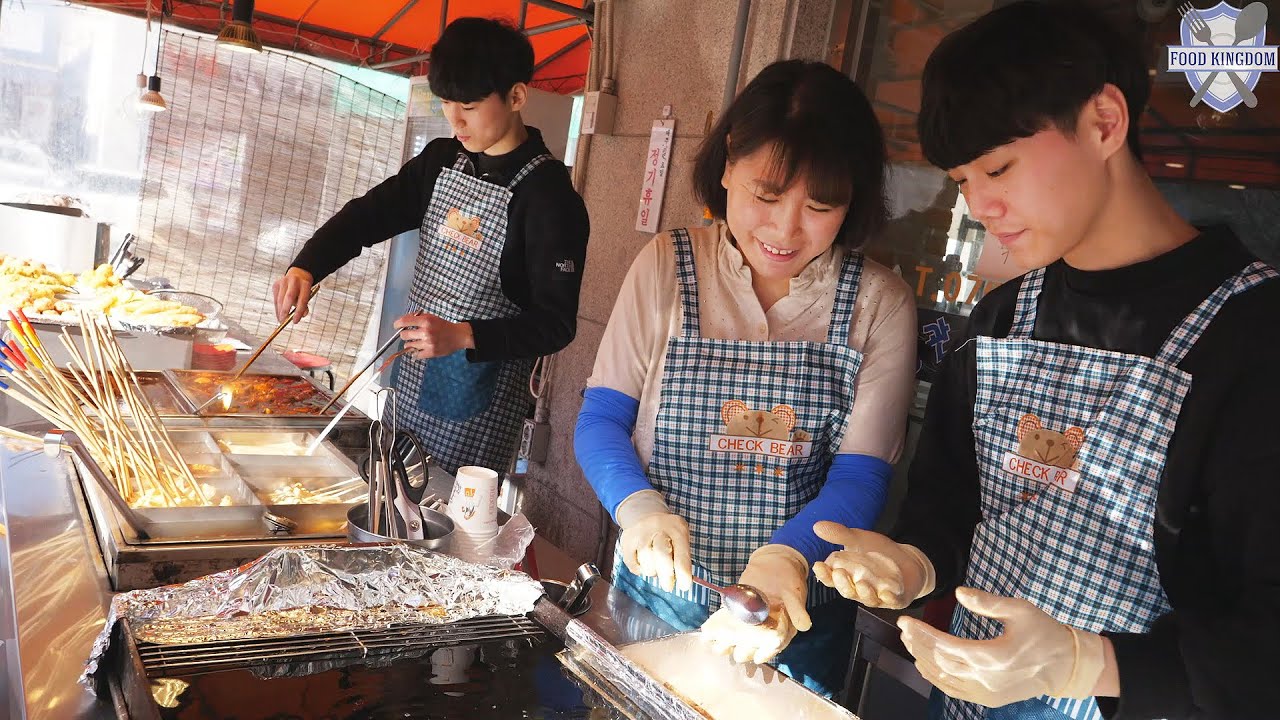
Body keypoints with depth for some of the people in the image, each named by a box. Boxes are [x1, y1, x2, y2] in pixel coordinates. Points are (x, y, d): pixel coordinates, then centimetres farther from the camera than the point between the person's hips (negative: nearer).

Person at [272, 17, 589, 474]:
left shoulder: (549, 196, -17)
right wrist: (306, 267, -13)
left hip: (479, 397, -7)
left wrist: (463, 336, -33)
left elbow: (556, 324, -19)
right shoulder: (443, 159, 5)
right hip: (412, 373, 7)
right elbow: (371, 213, 5)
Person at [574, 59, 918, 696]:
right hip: (652, 597, 1)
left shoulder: (880, 303, -9)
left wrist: (784, 556, -31)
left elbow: (859, 478, -12)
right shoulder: (666, 266, -9)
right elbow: (601, 420, -6)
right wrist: (639, 505, -25)